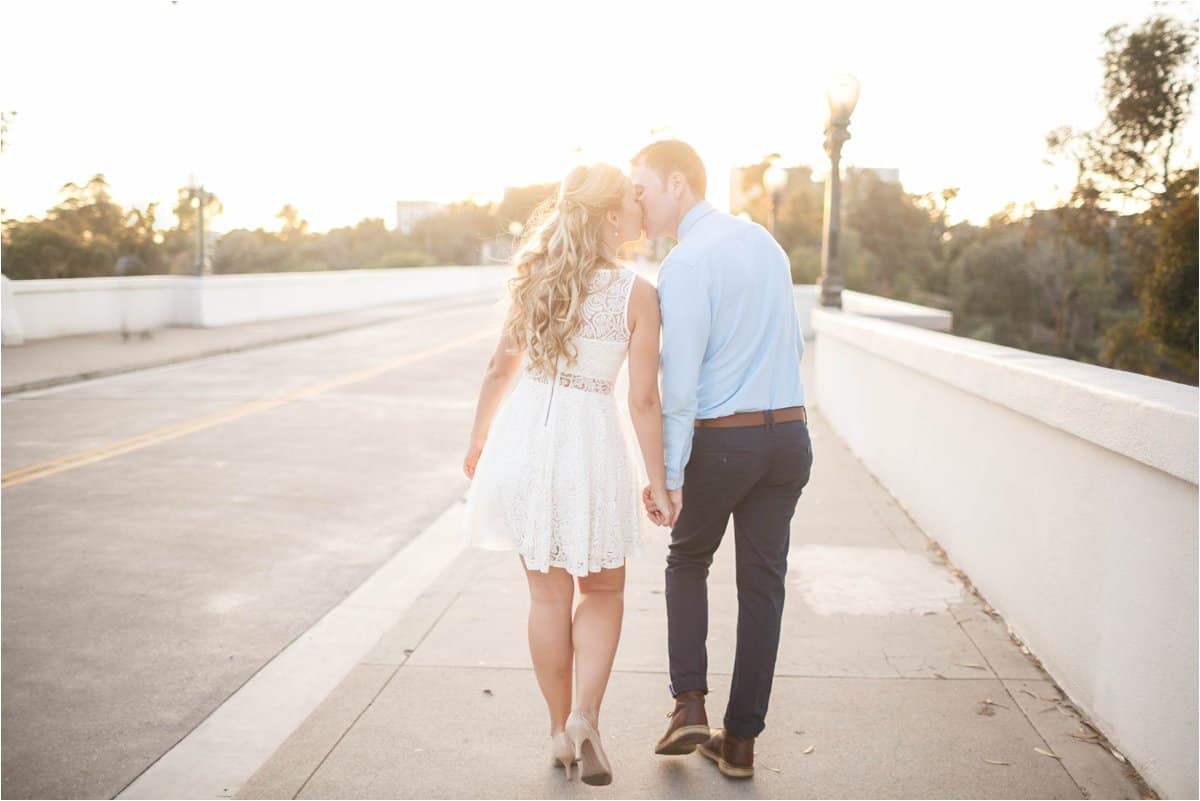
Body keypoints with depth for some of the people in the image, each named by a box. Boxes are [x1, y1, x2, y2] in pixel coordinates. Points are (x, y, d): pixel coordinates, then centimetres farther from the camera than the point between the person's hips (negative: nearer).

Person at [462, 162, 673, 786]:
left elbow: (500, 367, 9)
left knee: (548, 595, 15)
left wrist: (479, 437, 22)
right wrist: (658, 483, 0)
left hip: (525, 433, 4)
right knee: (603, 591, 18)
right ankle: (585, 716, 4)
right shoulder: (636, 294, -10)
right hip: (589, 438, -3)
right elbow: (643, 401, -10)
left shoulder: (537, 279, 2)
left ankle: (562, 729, 26)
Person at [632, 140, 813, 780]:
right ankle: (740, 740, 20)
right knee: (762, 583, 11)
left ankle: (689, 704, 12)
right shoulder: (763, 240, 10)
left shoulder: (685, 263, -14)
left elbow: (679, 383, -18)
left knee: (688, 561, 20)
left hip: (720, 439, -6)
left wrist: (667, 475, -15)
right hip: (790, 433, 6)